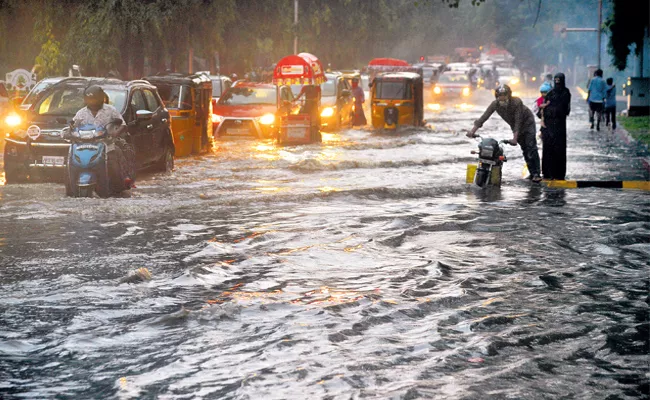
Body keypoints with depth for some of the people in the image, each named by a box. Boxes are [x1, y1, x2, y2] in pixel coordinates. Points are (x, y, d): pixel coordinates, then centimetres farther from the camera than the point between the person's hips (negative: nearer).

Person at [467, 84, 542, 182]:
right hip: (514, 125, 5)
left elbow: (518, 121, -36)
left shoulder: (517, 102, -36)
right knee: (524, 149, 4)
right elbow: (484, 117, -24)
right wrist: (472, 131, -30)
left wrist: (514, 138, -43)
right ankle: (532, 173, 8)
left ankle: (536, 174, -14)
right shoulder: (495, 104, -23)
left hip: (527, 122, -5)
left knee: (531, 147, -14)